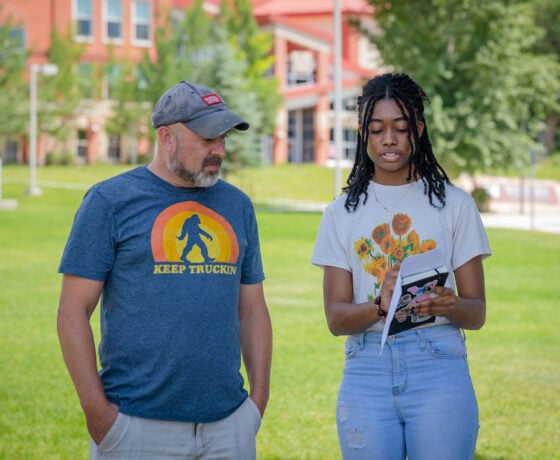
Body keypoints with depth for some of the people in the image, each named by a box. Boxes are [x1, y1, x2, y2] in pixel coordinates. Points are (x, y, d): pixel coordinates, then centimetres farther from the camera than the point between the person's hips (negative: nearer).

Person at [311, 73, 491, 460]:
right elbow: (336, 318, 1)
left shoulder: (455, 204, 5)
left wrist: (450, 306, -20)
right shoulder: (342, 213, 8)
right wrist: (380, 307, -21)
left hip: (439, 369, -1)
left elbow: (477, 313, 4)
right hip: (367, 371, 1)